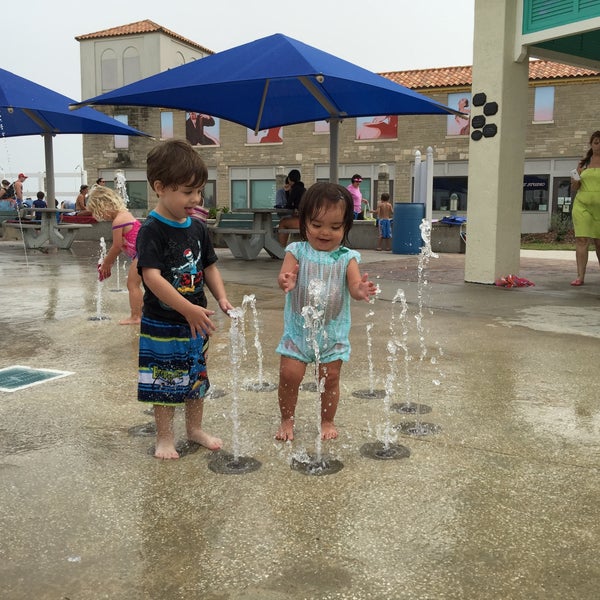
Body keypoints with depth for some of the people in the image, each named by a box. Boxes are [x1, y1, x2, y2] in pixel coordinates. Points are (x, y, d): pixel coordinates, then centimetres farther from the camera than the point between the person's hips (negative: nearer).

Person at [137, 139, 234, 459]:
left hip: (195, 322, 6)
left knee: (197, 377, 17)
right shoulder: (151, 230, -17)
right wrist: (188, 309, -29)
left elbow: (209, 266, 11)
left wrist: (222, 298, -5)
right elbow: (151, 276, -26)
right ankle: (165, 437, 22)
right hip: (162, 323, -6)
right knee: (165, 382, 5)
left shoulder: (197, 228, 3)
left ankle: (195, 428, 35)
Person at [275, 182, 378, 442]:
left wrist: (362, 290, -42)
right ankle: (287, 420, 22)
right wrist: (286, 281, -45)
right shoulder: (297, 252, -6)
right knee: (289, 374, -1)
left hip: (333, 331, 0)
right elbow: (284, 277, -20)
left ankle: (327, 421, 31)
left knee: (330, 377, 8)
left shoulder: (347, 258, -6)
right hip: (298, 329, 0)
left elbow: (354, 287, -17)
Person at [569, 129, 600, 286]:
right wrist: (575, 183, -5)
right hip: (582, 204, 2)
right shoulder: (583, 163, 13)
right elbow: (574, 190, 15)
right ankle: (580, 276, -6)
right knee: (581, 240, -6)